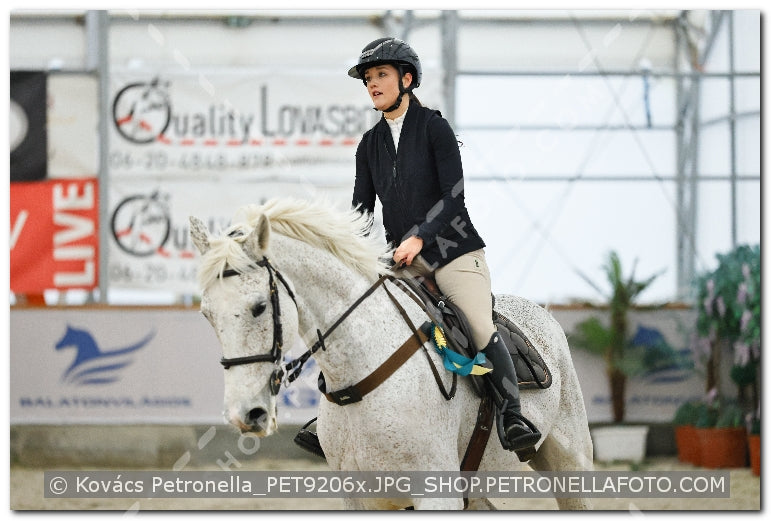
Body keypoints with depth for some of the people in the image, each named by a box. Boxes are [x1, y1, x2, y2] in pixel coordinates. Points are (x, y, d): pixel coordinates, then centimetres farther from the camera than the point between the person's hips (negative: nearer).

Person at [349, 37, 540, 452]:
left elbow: (453, 196, -10)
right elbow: (362, 208, 12)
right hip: (401, 259, 5)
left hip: (452, 250, -5)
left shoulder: (434, 128, -3)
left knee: (481, 328, -23)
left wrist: (419, 237, -22)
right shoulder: (370, 144, 13)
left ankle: (513, 416, -21)